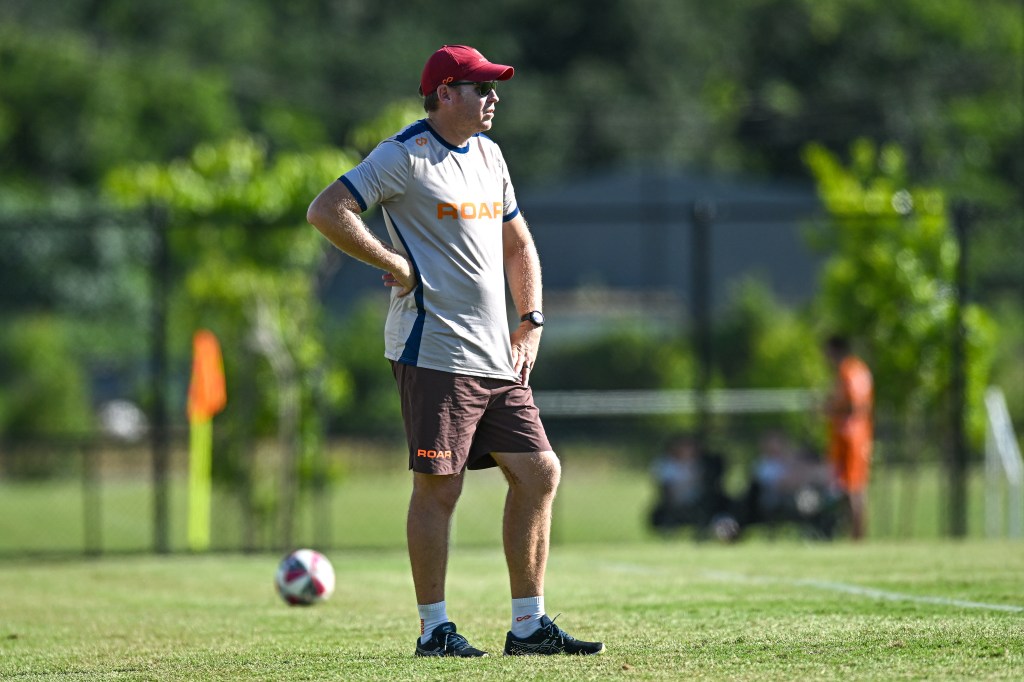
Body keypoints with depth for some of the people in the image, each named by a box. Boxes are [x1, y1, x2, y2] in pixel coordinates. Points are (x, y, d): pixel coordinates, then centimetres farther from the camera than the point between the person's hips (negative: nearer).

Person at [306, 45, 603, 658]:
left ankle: (528, 625, 10)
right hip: (435, 350, -8)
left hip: (497, 356, 8)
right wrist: (395, 264, -16)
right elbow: (327, 211, -16)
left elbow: (518, 244, 27)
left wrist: (531, 323, 16)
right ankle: (434, 629, 2)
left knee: (540, 473, 4)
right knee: (439, 486, -6)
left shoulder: (488, 155, 17)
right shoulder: (405, 156, -8)